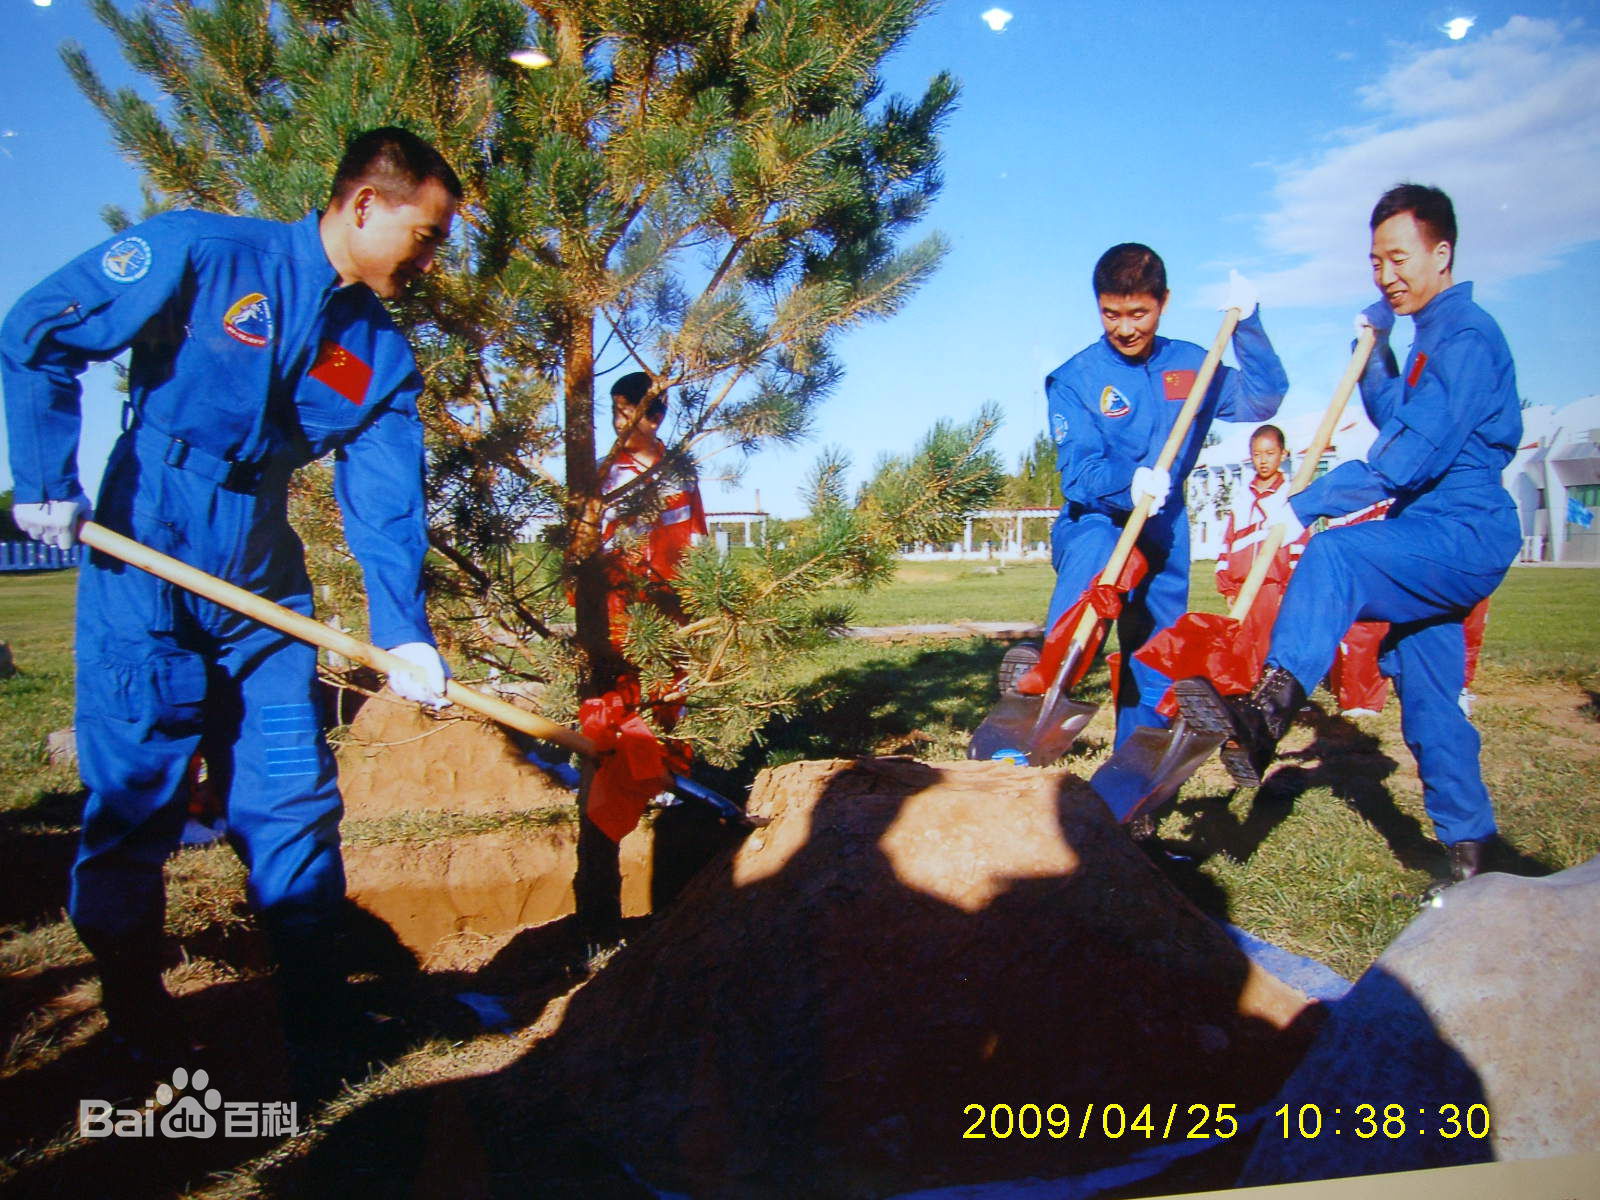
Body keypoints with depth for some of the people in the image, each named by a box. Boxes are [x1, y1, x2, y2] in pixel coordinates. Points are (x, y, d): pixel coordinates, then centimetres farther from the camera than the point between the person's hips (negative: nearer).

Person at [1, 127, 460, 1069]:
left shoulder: (384, 355, 4)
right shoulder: (202, 253, -9)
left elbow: (386, 504, 0)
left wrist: (404, 633, -10)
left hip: (265, 588, 5)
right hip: (142, 569, -4)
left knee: (294, 805, 4)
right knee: (136, 805, 2)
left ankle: (323, 1024, 16)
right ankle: (141, 1028, 22)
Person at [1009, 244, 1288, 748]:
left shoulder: (1191, 365, 5)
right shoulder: (1075, 378, -6)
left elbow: (1263, 400, -4)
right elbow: (1079, 471, -15)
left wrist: (1246, 323, -13)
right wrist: (1130, 482, -35)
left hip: (1163, 532, 4)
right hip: (1094, 521, -3)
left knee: (1155, 666, 8)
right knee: (1094, 551, -40)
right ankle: (1049, 668, -45)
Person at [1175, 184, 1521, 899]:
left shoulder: (1466, 336, -13)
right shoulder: (1433, 338, 18)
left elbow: (1414, 453, -24)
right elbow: (1392, 419, 30)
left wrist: (1307, 505, -28)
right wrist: (1374, 347, 16)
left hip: (1463, 532, -10)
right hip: (1439, 541, 10)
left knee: (1334, 557, -34)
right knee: (1428, 697, 12)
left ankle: (1266, 716, -49)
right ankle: (1468, 847, 23)